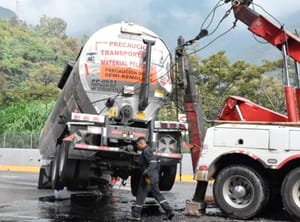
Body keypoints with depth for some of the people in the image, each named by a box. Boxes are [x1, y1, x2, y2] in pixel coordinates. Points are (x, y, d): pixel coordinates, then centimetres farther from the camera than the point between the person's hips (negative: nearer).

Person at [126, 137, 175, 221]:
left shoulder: (146, 151, -15)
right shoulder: (149, 149, 16)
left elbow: (153, 163, -25)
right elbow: (157, 162, 22)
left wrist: (146, 172, -37)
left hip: (148, 177, -10)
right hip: (154, 177, 10)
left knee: (140, 195, -1)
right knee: (157, 194, 13)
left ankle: (136, 215, 6)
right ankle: (169, 211, 9)